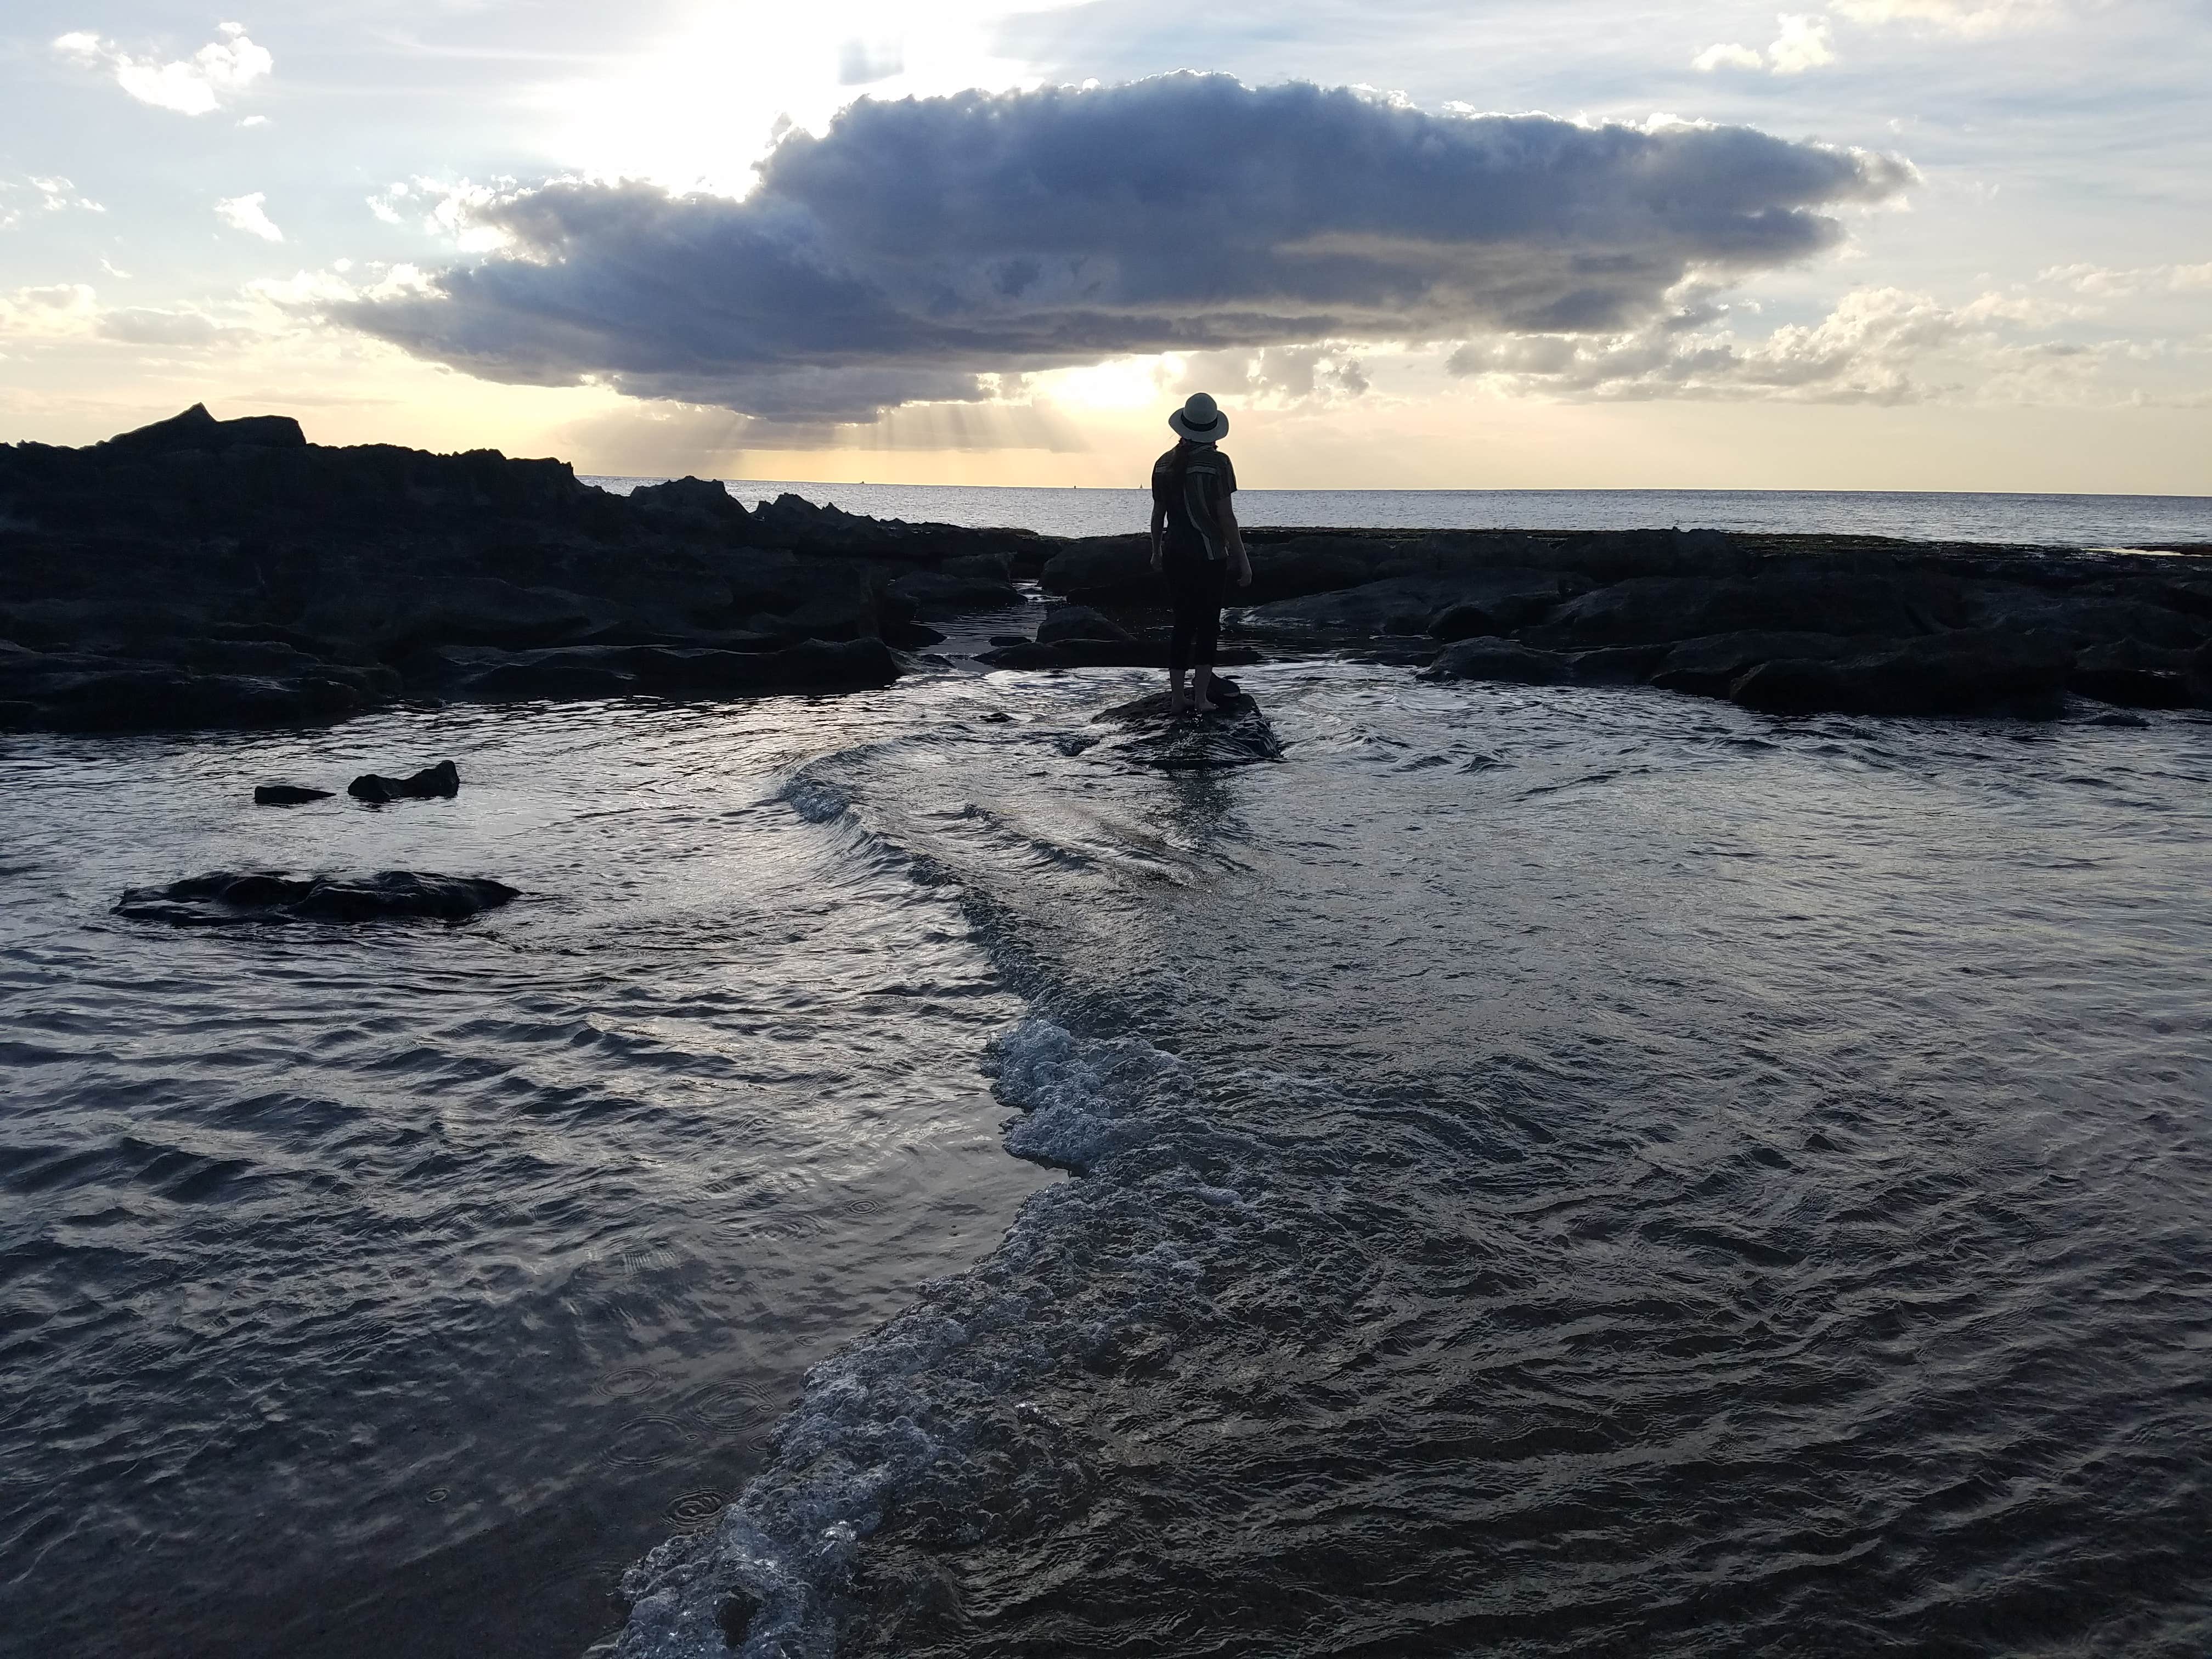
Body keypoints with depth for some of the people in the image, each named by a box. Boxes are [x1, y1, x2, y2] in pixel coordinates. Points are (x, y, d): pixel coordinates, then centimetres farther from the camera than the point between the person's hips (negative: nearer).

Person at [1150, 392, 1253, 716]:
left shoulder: (1164, 463, 4)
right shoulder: (1216, 462, -12)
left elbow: (1158, 513, 11)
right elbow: (1225, 515, -14)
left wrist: (1156, 552, 24)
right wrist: (1242, 559, -8)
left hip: (1175, 553, 5)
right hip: (1209, 555, -5)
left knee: (1183, 622, 13)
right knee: (1208, 624, 4)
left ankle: (1177, 697, 12)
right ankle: (1201, 698, 3)